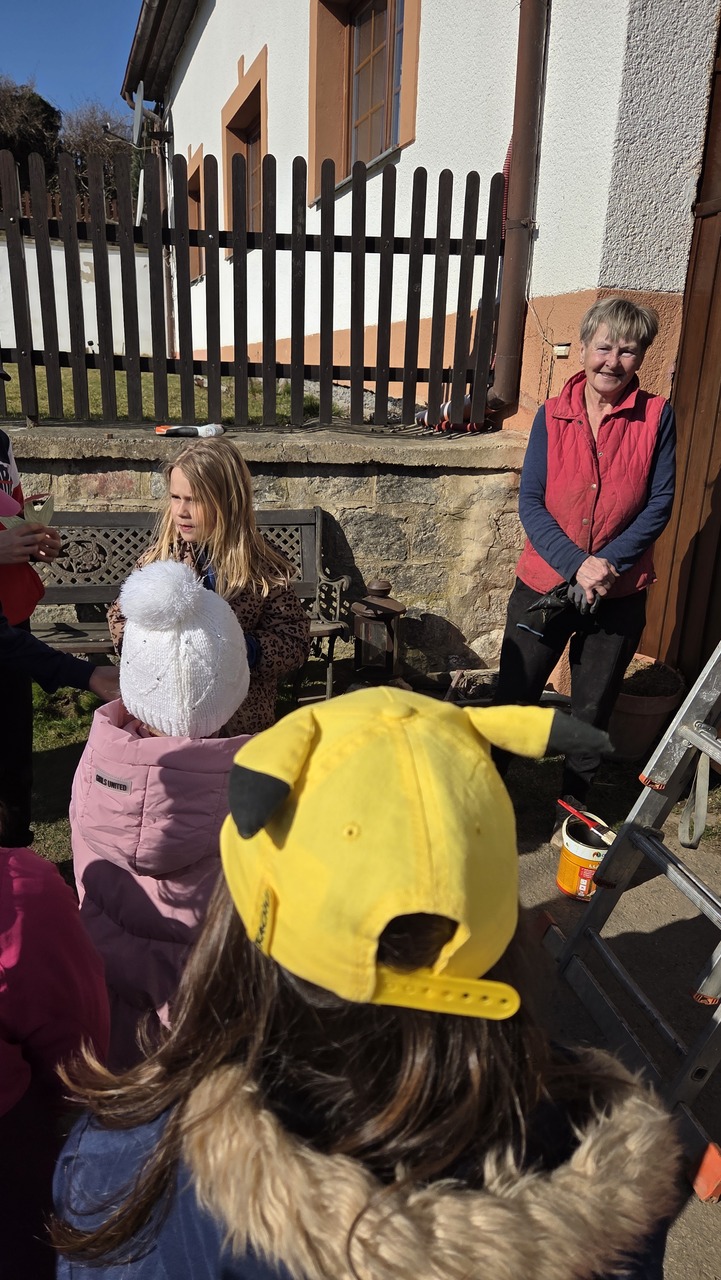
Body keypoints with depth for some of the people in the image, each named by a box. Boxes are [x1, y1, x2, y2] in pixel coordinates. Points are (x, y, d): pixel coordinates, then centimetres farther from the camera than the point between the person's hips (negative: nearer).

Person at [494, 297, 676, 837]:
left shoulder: (657, 416, -4)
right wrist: (576, 563, -19)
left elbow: (659, 504, -5)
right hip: (545, 583, 0)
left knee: (593, 709, 14)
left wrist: (609, 561, -17)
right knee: (514, 697, 8)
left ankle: (574, 802, 35)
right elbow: (531, 502, -7)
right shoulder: (552, 416, -3)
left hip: (620, 593, 0)